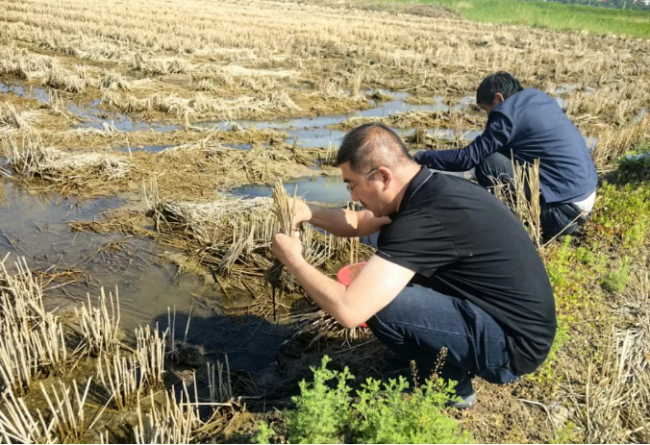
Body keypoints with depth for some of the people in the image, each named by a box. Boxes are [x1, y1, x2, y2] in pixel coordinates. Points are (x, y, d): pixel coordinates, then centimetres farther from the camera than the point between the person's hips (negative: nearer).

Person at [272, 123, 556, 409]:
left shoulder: (427, 218, -29)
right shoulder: (432, 188, 0)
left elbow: (348, 310, -31)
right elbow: (360, 223, 17)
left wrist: (294, 261, -15)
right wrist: (308, 212, -1)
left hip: (513, 342, -9)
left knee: (380, 305, -22)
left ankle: (451, 386, 4)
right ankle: (450, 363, 17)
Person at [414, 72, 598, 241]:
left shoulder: (508, 113, -14)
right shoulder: (537, 97, 12)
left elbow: (467, 158, -12)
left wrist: (420, 157, -1)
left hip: (566, 208, -9)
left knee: (488, 164, -11)